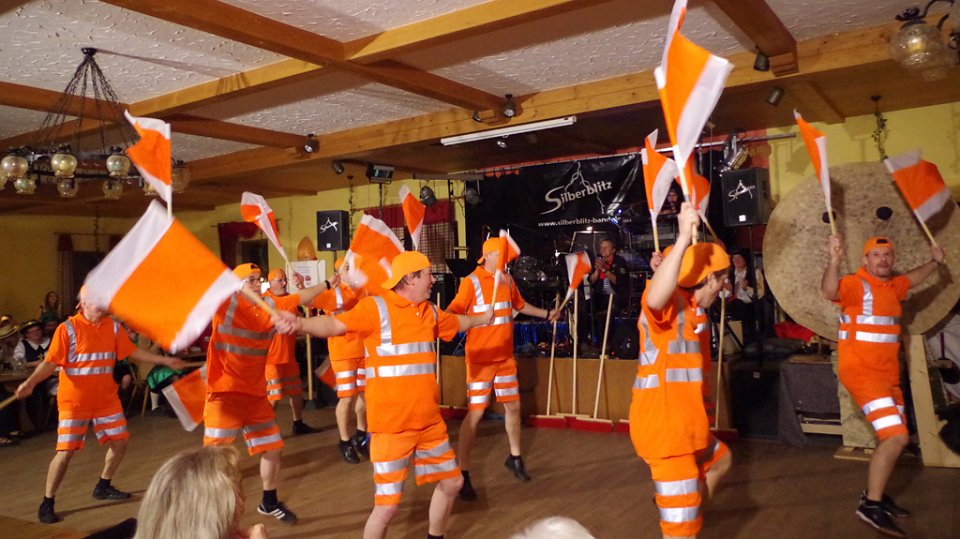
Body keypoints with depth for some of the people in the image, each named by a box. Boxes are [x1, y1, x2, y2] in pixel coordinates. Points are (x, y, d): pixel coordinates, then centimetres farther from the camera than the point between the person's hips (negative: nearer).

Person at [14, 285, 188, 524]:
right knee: (65, 451, -7)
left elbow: (133, 352, 10)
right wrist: (30, 382, -33)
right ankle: (46, 504, 10)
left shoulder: (113, 327, 2)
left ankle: (103, 487, 32)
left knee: (120, 441, 11)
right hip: (74, 401, -5)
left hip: (107, 399, 6)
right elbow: (50, 363, -16)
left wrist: (165, 360, 10)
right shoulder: (68, 328, -13)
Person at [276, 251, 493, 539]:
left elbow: (456, 322, 31)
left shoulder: (429, 311, 10)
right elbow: (335, 324, -25)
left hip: (429, 421, 8)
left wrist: (482, 318, 48)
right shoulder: (376, 307, -12)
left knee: (451, 482, 20)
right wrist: (301, 323, -45)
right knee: (387, 505, -5)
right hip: (392, 425, -7)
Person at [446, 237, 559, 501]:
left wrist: (546, 314, 35)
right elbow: (453, 312, -21)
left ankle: (514, 458, 36)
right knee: (475, 413, -7)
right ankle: (462, 473, 2)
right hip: (481, 358, -7)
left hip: (505, 356, 7)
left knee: (513, 406, 16)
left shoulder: (508, 280, 8)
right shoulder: (472, 282, -13)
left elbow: (520, 305, 26)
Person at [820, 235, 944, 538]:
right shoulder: (856, 284, -14)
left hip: (887, 372, 10)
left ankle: (875, 495, 29)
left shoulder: (892, 286, 13)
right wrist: (835, 261, -49)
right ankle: (870, 506, -11)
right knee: (895, 436, -19)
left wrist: (935, 262, 35)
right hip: (860, 370, -10)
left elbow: (911, 278, 37)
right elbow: (829, 292, -37)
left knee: (896, 439, 16)